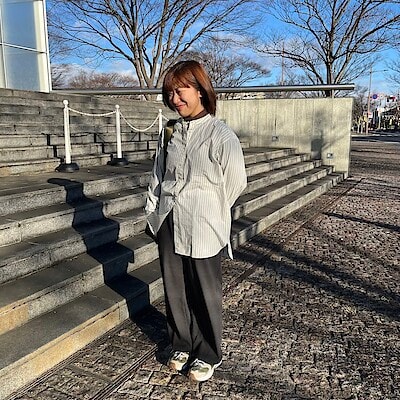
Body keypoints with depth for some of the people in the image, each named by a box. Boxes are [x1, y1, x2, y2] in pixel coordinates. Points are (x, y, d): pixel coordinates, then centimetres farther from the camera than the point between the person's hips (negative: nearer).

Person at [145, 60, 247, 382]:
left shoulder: (221, 136, -12)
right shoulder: (170, 132, 6)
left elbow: (236, 184, -5)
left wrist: (206, 211, 6)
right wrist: (154, 213, 9)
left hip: (203, 229, -5)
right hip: (169, 225, 5)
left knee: (205, 294, 9)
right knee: (174, 290, 15)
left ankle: (208, 355, 30)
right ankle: (182, 346, 37)